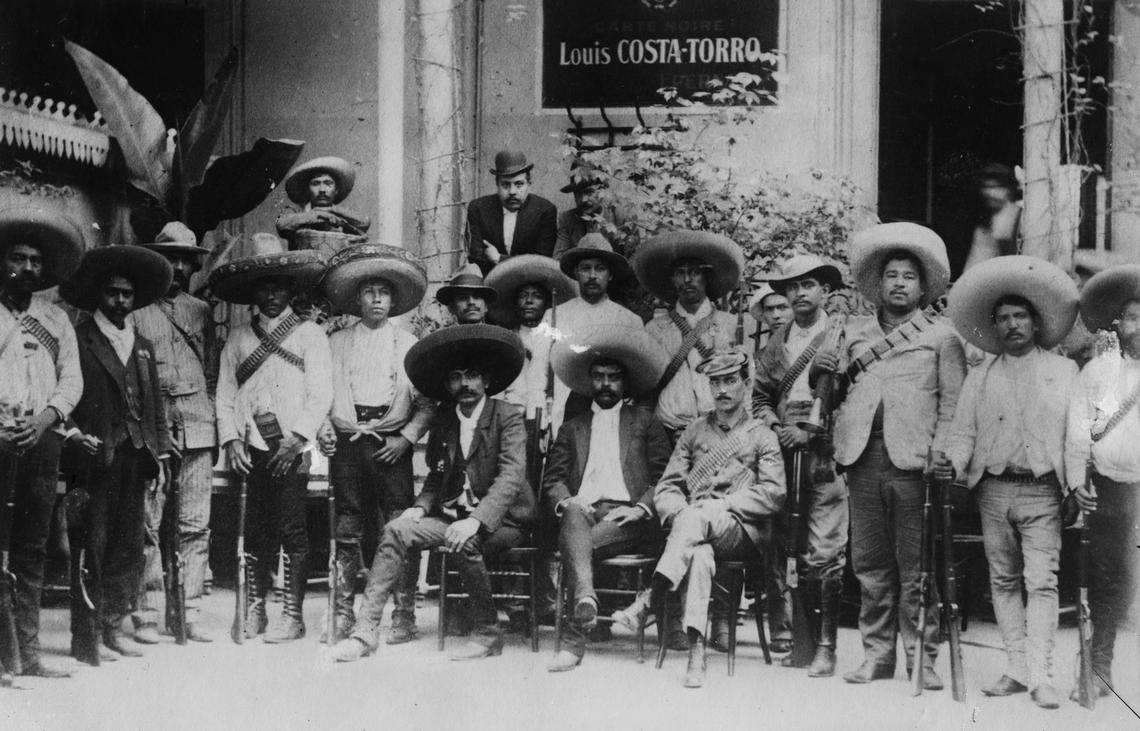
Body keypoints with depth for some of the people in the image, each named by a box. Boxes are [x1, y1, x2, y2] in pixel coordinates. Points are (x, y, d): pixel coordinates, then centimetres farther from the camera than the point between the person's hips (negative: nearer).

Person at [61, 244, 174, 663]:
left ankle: (113, 625, 16)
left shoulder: (142, 346, 20)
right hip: (95, 458, -5)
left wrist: (161, 455, 12)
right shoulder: (78, 340, 2)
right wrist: (74, 435, -16)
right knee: (91, 549, -5)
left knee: (128, 549, 6)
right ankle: (85, 638, 0)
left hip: (134, 458, 5)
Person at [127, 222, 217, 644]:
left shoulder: (201, 311, 18)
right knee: (147, 522, -5)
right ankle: (147, 613, 0)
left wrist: (212, 419, 10)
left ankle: (189, 611, 3)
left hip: (196, 421, 3)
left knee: (196, 523, -1)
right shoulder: (136, 309, 8)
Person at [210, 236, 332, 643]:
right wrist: (231, 439, -3)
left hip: (292, 443, -3)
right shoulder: (238, 339, 16)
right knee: (256, 530, 3)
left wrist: (297, 439, -11)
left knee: (292, 530, -6)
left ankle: (292, 616, -3)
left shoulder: (309, 334, 7)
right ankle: (254, 612, 10)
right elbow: (225, 394, 11)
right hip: (252, 445, 3)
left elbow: (320, 394, -1)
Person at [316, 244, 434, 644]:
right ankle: (343, 615, 10)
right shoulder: (337, 343, 13)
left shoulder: (408, 345, 9)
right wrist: (324, 425, -5)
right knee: (347, 532, 3)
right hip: (346, 443, 1)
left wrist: (407, 437, -6)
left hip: (391, 445, -1)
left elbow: (427, 403, 6)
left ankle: (403, 616, -1)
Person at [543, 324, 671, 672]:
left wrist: (641, 508, -9)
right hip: (583, 510, 1)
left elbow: (664, 477, 10)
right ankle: (585, 600, -57)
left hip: (627, 517, -1)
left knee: (573, 542, -33)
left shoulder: (645, 422, 21)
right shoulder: (573, 428, 27)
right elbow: (552, 480, 17)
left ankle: (575, 634, -37)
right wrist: (566, 501, -7)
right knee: (574, 516, -37)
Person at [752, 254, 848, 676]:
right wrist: (775, 428, 1)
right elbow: (759, 394, 20)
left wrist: (810, 432, -10)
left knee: (824, 554, -8)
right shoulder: (777, 342, 17)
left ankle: (825, 646, -4)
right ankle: (789, 636, 9)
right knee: (781, 549, 1)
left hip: (826, 454, -4)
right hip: (782, 453, 5)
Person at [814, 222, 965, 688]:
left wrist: (939, 455, -10)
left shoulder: (941, 336, 10)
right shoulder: (854, 333, 20)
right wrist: (820, 372, 0)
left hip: (913, 461, -3)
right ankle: (877, 655, 11)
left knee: (916, 567, -3)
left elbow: (953, 404, 3)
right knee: (870, 566, 5)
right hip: (863, 458, 3)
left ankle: (922, 657, 3)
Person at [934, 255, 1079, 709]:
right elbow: (964, 432, 7)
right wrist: (953, 464, -12)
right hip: (993, 489, 3)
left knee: (1041, 582, -10)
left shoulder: (1063, 371, 8)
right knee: (1004, 581, 5)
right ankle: (1017, 670, 11)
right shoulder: (980, 378, 13)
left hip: (1042, 490, -3)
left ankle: (1040, 676, -11)